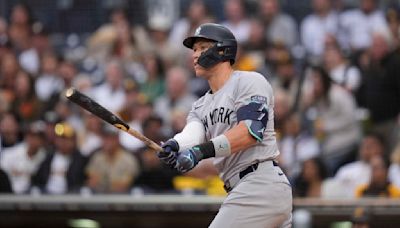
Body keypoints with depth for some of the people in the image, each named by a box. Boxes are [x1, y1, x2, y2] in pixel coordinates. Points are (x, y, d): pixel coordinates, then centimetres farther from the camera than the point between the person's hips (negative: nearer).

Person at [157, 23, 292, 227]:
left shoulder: (250, 82, -2)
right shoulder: (201, 106, 22)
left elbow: (251, 132, -19)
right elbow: (192, 134, 0)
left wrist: (203, 150, -29)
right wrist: (174, 146, -25)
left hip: (261, 185, -9)